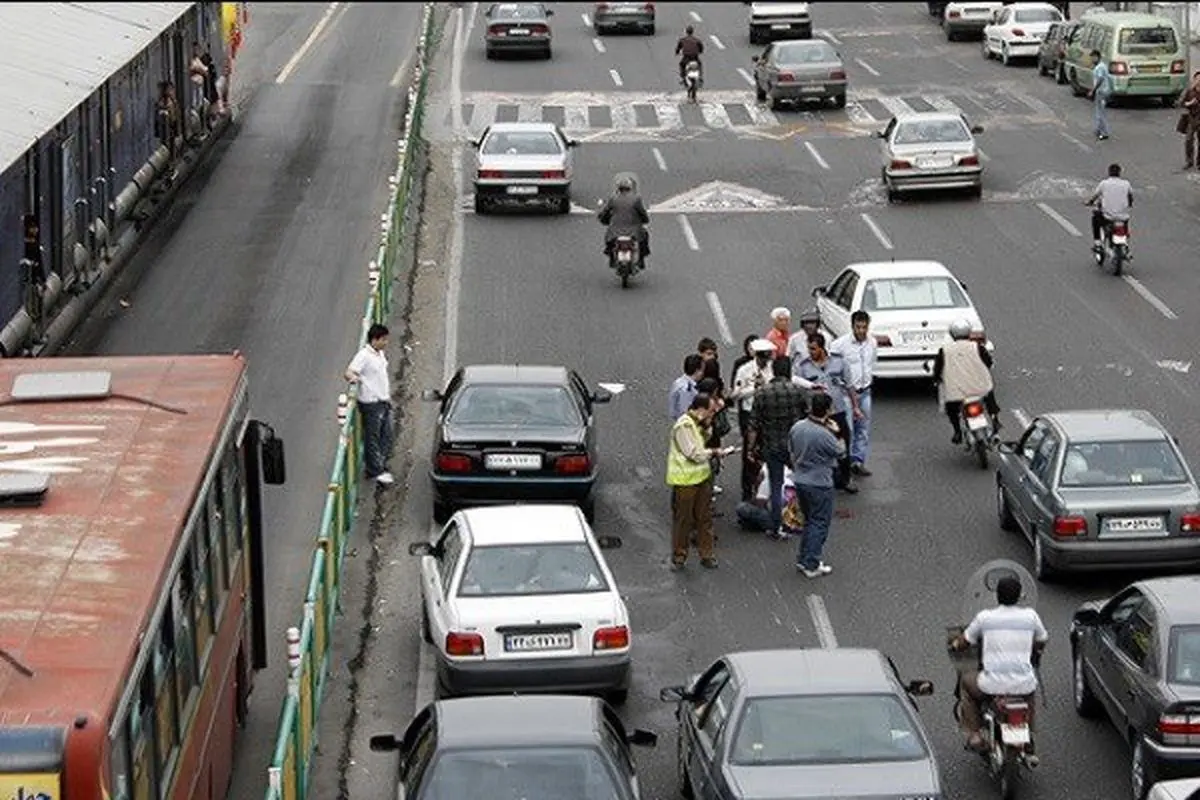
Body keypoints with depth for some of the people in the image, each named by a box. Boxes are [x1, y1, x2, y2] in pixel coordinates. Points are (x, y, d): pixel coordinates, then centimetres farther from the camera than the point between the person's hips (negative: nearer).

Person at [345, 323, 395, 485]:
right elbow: (349, 372, -26)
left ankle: (380, 467, 22)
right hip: (371, 404, -9)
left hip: (383, 402, 9)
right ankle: (374, 472, 6)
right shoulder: (364, 356, -17)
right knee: (373, 438, 0)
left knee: (386, 437, 12)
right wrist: (353, 378, -49)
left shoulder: (381, 354, 10)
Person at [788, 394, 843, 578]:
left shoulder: (796, 428, -3)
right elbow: (841, 453, -10)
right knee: (820, 524, 6)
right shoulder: (824, 435, -25)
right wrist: (837, 433, -1)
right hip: (819, 485, -7)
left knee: (810, 521, 22)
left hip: (800, 481, 7)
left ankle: (803, 559, 26)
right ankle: (811, 565, 7)